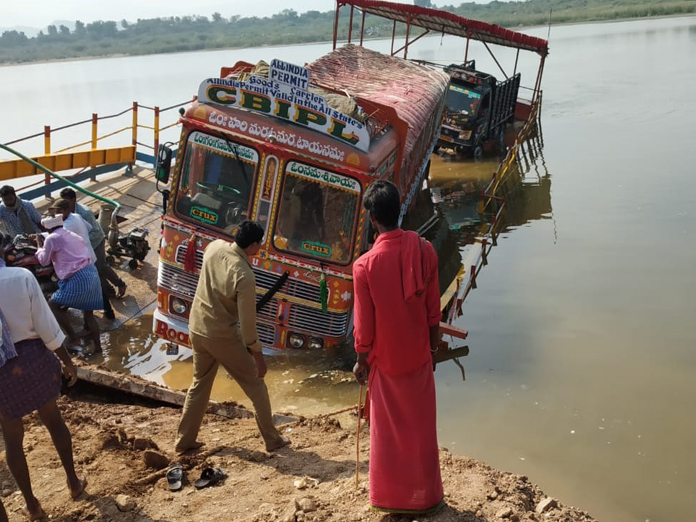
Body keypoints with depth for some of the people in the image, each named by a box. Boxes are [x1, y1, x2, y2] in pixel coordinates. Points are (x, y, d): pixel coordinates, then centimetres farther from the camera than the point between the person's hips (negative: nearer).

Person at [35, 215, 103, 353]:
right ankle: (97, 346, 15)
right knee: (88, 314, 16)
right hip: (91, 273, 8)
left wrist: (40, 246, 23)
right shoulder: (72, 235, 20)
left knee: (53, 305, 9)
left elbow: (44, 261, 9)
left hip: (77, 278, -8)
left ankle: (73, 338, 6)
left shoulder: (51, 238, -3)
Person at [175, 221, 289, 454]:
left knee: (200, 384, 22)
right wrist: (257, 353, -12)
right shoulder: (244, 276, -27)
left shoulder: (214, 246, -8)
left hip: (196, 328, 7)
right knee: (255, 384, 10)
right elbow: (247, 322, -22)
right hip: (222, 335, -7)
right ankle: (272, 439, 19)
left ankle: (184, 440, 29)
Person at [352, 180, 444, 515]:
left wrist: (361, 361, 1)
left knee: (389, 429, 15)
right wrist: (433, 346, 12)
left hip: (386, 360, -2)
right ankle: (424, 495, 32)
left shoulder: (365, 265, -22)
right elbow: (433, 310, -3)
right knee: (421, 426, 17)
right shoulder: (424, 250, -13)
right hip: (418, 355, 2)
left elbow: (364, 323, -13)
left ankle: (390, 497, 31)